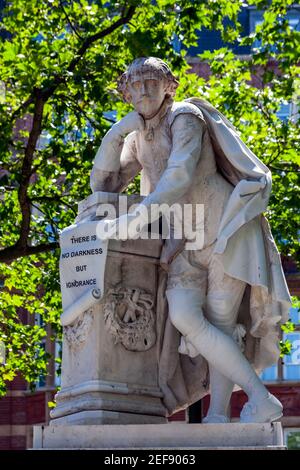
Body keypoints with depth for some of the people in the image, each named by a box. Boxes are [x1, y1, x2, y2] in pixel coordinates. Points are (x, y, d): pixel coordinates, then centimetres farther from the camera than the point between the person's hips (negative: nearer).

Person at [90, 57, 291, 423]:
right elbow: (103, 187, 9)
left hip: (225, 227, -6)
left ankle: (217, 415, -14)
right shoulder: (139, 138, 13)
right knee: (183, 316, -16)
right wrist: (116, 133, -2)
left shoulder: (185, 116, -10)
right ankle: (261, 399, -16)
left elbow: (181, 175, -24)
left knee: (219, 324, -15)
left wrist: (135, 218, -29)